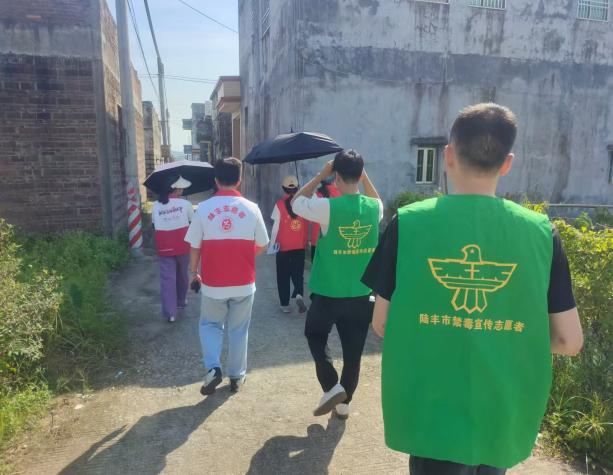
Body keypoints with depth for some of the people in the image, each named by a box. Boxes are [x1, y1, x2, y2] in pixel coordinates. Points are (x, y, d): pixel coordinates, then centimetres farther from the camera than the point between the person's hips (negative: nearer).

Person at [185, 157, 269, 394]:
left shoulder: (204, 208, -7)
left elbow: (195, 246, -2)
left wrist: (193, 271, 15)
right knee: (238, 330, 16)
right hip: (244, 283, 1)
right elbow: (262, 246, 1)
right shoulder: (251, 208, -6)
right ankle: (236, 376, 26)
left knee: (210, 325, 22)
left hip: (213, 283, 0)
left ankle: (212, 368, 7)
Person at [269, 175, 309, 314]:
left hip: (283, 247, -2)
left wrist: (272, 244, 0)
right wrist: (306, 241, 12)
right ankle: (299, 295, -12)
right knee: (298, 273, 13)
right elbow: (307, 225, 0)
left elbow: (276, 227, -8)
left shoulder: (280, 204, -9)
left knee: (283, 276, 10)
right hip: (300, 246, 2)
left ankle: (285, 305, 14)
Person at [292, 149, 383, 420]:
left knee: (315, 336, 22)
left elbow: (296, 203, 0)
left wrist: (320, 176, 1)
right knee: (352, 351, 16)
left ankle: (331, 387, 12)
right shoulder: (373, 207, -5)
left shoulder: (328, 207, -19)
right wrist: (365, 177, 13)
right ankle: (344, 403, 28)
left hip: (328, 294, -3)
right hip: (361, 294, 4)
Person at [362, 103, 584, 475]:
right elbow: (570, 341, -3)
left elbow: (382, 324, -7)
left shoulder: (408, 222, -13)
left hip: (432, 415, -3)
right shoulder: (541, 231, -8)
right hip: (505, 420, 4)